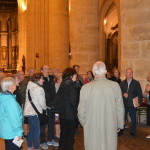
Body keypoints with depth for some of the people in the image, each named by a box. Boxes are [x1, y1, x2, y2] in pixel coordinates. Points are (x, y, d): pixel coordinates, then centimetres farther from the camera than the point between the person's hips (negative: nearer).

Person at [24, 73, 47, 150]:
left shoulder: (29, 86, 9)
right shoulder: (39, 89, -17)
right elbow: (42, 101, -14)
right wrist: (45, 108, 5)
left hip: (29, 111, 9)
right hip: (34, 112, -9)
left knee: (31, 129, 17)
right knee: (36, 130, -1)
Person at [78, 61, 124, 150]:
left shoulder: (85, 88, -10)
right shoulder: (115, 86, -8)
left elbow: (81, 111, -3)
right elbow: (120, 109, -2)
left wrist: (84, 124, 14)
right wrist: (120, 125, 12)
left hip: (91, 130, 0)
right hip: (110, 129, 1)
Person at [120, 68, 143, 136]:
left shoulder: (136, 83, 1)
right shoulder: (122, 83, 8)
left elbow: (140, 94, -1)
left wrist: (139, 102, -12)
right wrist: (123, 94, -13)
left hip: (133, 104, -2)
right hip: (124, 104, 2)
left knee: (133, 119, 6)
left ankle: (132, 132, 21)